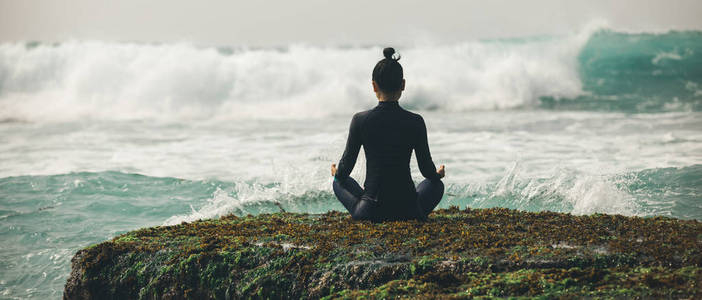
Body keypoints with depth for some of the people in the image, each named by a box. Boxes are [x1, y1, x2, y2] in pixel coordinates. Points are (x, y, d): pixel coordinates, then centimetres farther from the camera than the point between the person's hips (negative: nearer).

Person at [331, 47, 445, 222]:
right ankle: (413, 219, 17)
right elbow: (427, 170, 2)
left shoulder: (360, 120, -9)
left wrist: (336, 172, 26)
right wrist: (439, 174, 27)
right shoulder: (415, 122, -8)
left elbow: (345, 168, 1)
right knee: (436, 184, 33)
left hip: (369, 213, 0)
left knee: (339, 182, 31)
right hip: (408, 212, 0)